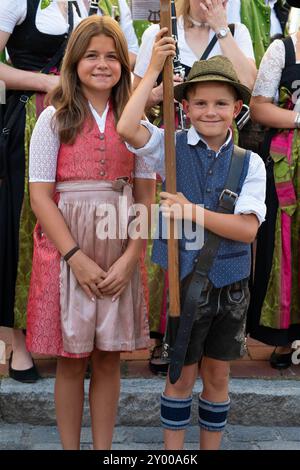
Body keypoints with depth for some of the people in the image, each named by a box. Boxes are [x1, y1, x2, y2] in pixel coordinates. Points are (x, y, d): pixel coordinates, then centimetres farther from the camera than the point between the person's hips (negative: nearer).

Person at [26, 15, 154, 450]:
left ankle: (104, 447, 25)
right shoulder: (55, 119, 0)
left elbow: (146, 196, 3)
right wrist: (76, 257, -15)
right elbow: (40, 195, -6)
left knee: (108, 359, 9)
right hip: (65, 249, -2)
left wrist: (130, 257, -9)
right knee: (71, 360, 7)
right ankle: (70, 447, 24)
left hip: (120, 253, 2)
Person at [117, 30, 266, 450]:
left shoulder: (250, 163, -3)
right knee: (182, 375, 12)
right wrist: (153, 71, -18)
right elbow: (127, 128, -24)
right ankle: (173, 448, 30)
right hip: (184, 277, -2)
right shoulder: (173, 148, -5)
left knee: (217, 375, 16)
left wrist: (194, 212, -20)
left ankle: (211, 445, 35)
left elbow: (248, 229, -12)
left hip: (230, 281, 2)